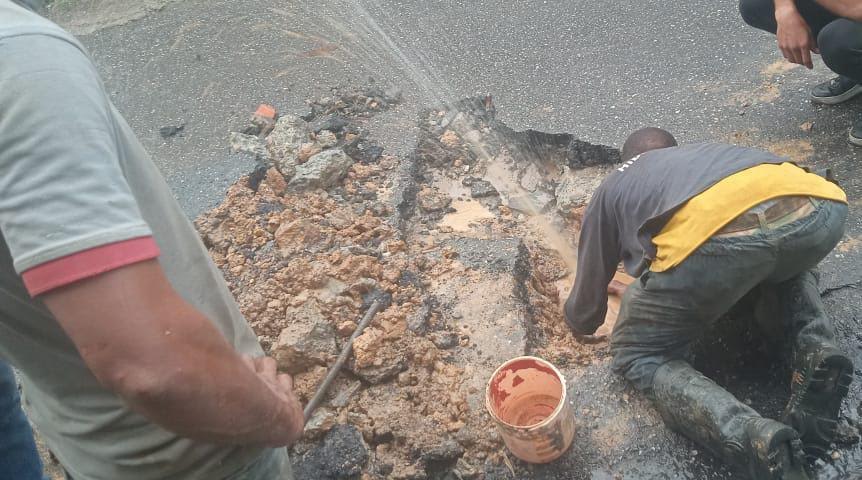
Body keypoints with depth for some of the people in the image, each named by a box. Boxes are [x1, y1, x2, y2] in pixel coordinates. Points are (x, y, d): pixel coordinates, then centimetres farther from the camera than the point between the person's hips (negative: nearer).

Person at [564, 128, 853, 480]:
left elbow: (587, 300, 39)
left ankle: (757, 438, -8)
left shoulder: (612, 187, 34)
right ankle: (817, 352, 12)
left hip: (716, 234, -4)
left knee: (638, 358, 17)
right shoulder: (708, 152, 45)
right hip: (820, 209, 5)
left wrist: (578, 321, 62)